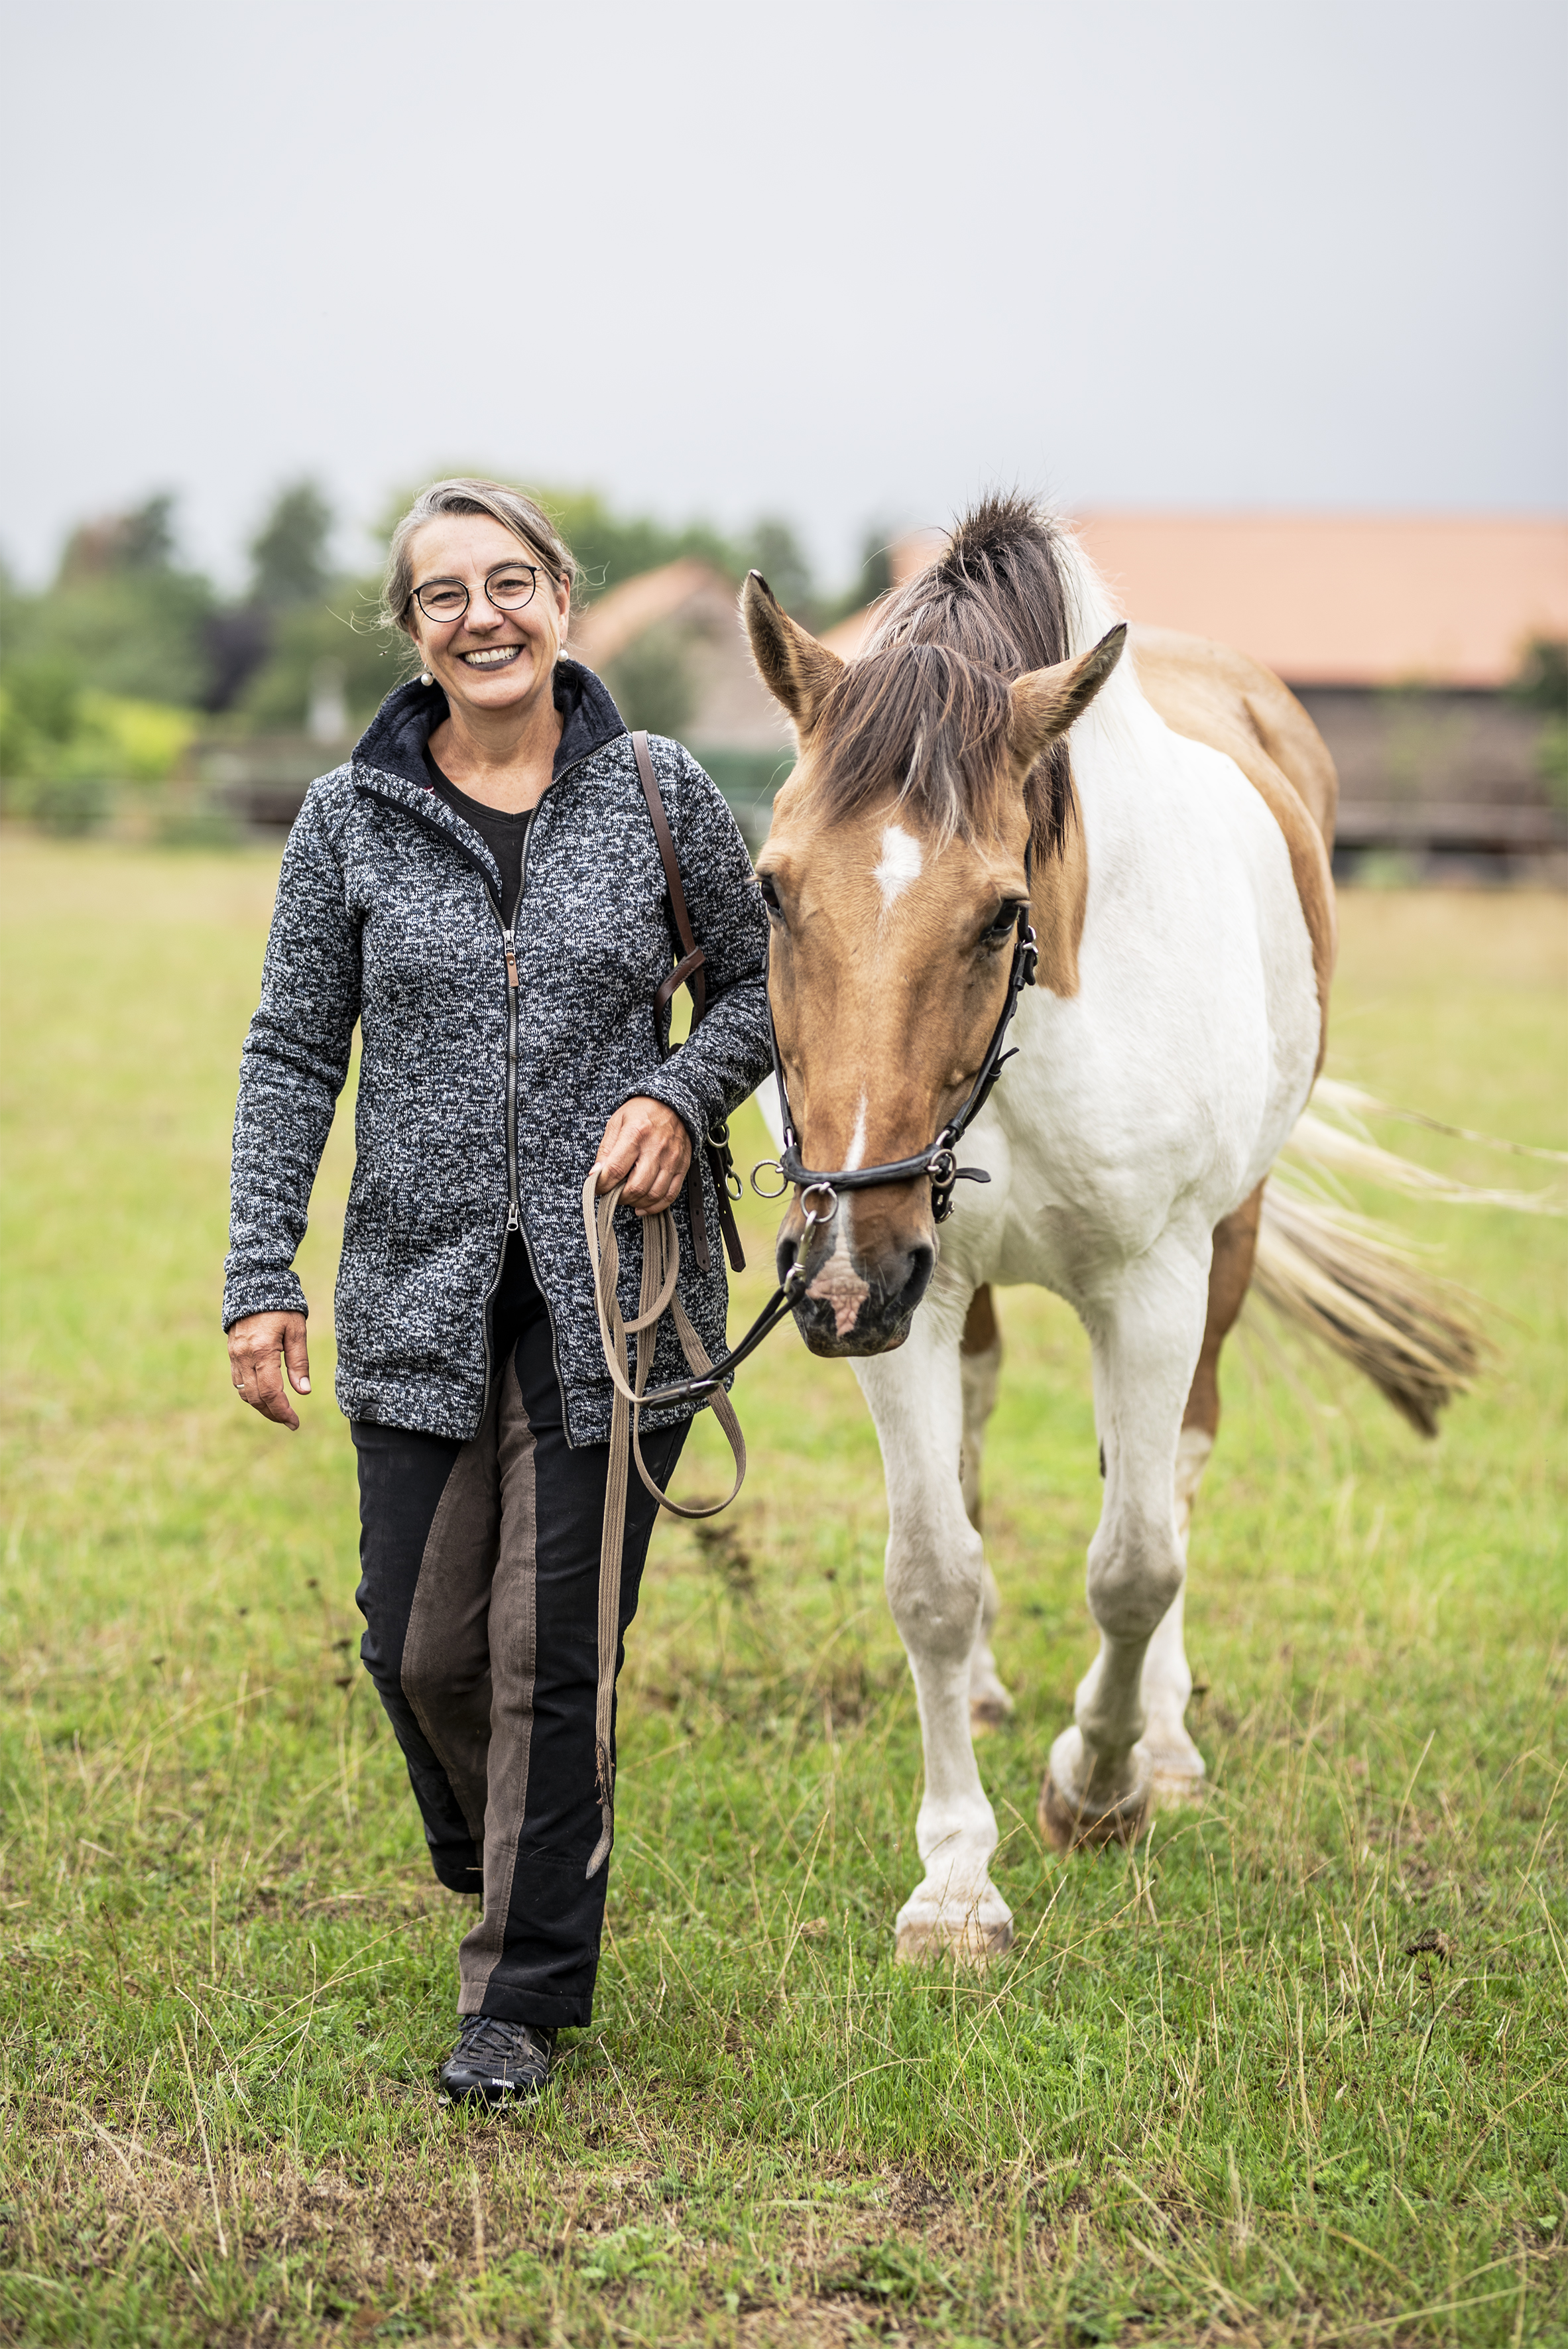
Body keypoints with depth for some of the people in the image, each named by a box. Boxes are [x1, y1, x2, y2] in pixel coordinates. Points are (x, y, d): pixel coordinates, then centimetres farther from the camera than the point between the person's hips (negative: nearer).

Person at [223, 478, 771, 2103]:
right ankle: (503, 1877, 36)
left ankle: (525, 1994, 14)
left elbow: (761, 981, 10)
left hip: (614, 1283, -1)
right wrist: (259, 1275, -4)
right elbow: (292, 1055, 3)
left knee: (553, 1647, -1)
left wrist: (682, 1093, -10)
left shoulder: (660, 795, -1)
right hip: (419, 1286, 2)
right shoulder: (351, 817, 1)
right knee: (418, 1646, 5)